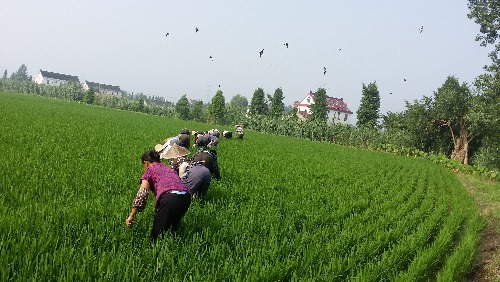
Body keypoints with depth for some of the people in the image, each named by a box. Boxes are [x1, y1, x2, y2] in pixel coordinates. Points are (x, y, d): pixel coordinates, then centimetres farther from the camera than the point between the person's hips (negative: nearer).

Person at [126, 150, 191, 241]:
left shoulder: (149, 170, 15)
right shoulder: (167, 168, 33)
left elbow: (141, 194, 2)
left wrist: (131, 216, 3)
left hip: (170, 198, -6)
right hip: (186, 198, 6)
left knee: (157, 233, 2)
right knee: (172, 229, 25)